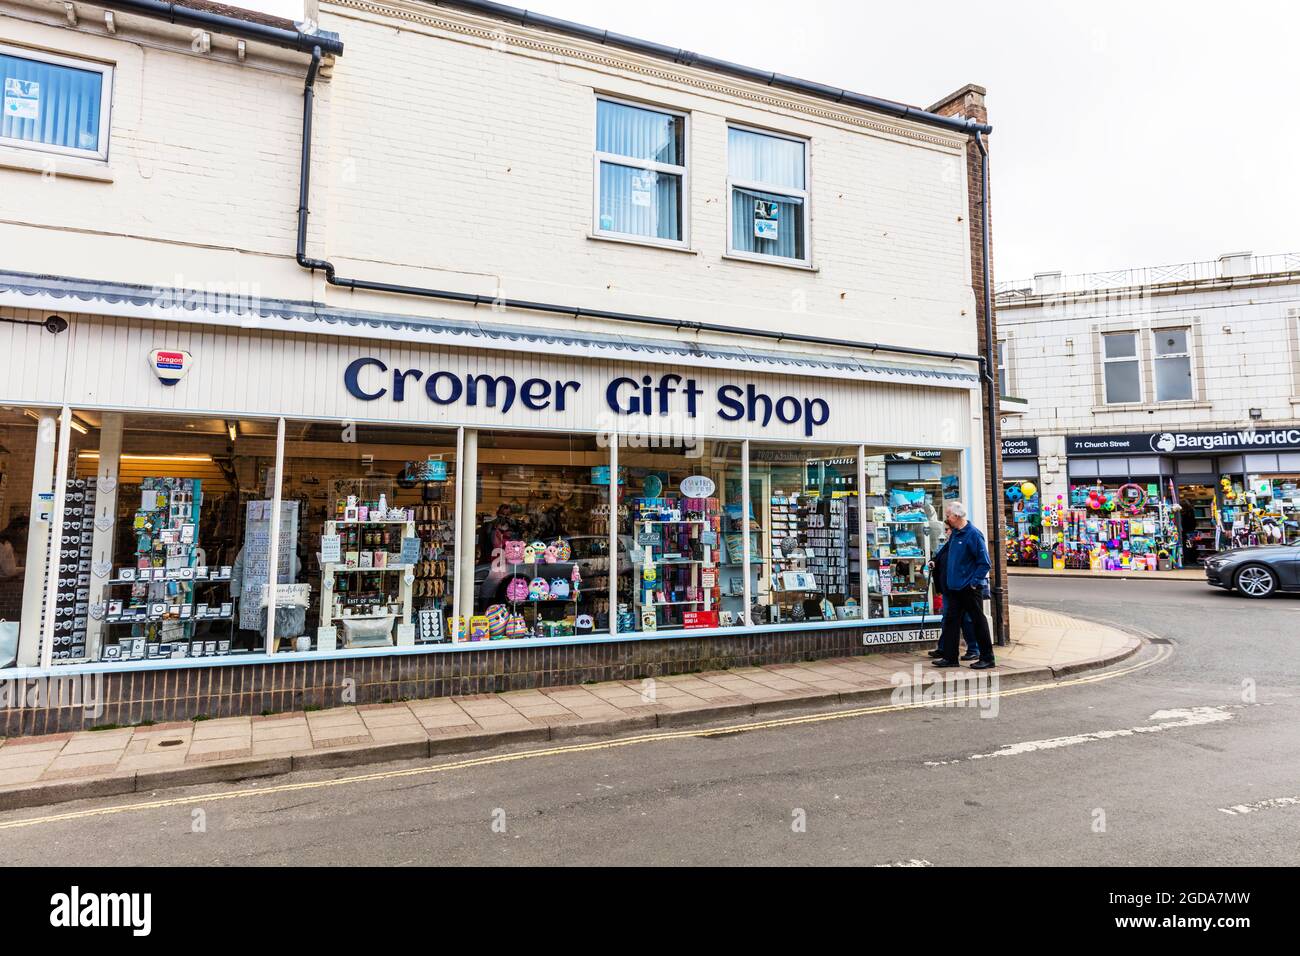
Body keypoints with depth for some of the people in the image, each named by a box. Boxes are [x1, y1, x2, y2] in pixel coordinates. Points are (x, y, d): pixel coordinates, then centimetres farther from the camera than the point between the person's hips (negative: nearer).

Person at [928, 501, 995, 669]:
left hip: (970, 588, -8)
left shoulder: (973, 534, -15)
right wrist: (935, 561, 25)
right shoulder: (954, 534, 10)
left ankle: (987, 658, 14)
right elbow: (946, 549, 31)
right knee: (951, 620, 8)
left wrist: (974, 582, -17)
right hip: (954, 587, 8)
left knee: (978, 622, 3)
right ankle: (950, 657, 14)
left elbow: (985, 563, -15)